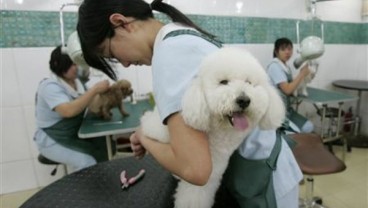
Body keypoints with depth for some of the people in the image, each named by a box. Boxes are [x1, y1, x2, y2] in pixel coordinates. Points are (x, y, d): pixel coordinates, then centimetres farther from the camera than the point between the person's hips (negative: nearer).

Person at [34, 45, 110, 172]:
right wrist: (95, 89, -36)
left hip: (76, 134, 7)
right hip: (52, 141, -6)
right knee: (87, 164, -25)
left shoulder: (76, 81, -1)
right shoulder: (50, 87, -22)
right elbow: (69, 110, -39)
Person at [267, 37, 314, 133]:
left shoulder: (287, 67, 12)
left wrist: (302, 74, -2)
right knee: (304, 130, -9)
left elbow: (292, 86, 8)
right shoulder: (275, 66, -16)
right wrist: (302, 74, -14)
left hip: (286, 108, 8)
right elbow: (287, 90, -22)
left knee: (309, 127, 0)